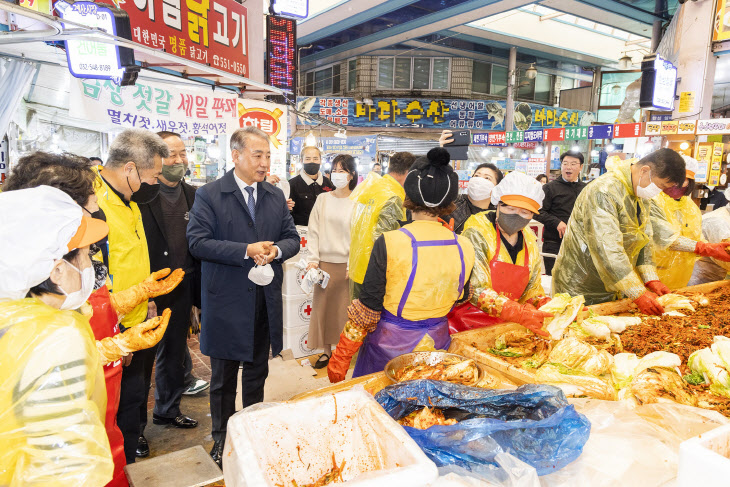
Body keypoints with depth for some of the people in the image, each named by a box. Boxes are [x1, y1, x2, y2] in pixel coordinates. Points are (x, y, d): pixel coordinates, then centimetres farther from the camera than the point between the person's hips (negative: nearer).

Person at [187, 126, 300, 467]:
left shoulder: (276, 196, 7)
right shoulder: (209, 195, -7)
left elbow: (292, 238, 9)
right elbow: (197, 242, -15)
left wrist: (276, 250, -13)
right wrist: (246, 251, -23)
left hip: (266, 301, 4)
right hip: (226, 302, -4)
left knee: (257, 374, 19)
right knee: (223, 379, 12)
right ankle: (223, 441, 31)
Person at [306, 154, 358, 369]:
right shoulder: (322, 199, 4)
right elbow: (313, 232, 3)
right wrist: (313, 260, -4)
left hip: (347, 263, -2)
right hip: (325, 262, 2)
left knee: (344, 308, 5)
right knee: (322, 305, 7)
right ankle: (326, 350, 21)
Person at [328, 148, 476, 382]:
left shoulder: (389, 243, -21)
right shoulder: (465, 247, -10)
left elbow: (366, 309, -16)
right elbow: (461, 298, 6)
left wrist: (340, 359, -4)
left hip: (389, 344, -3)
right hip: (437, 344, 3)